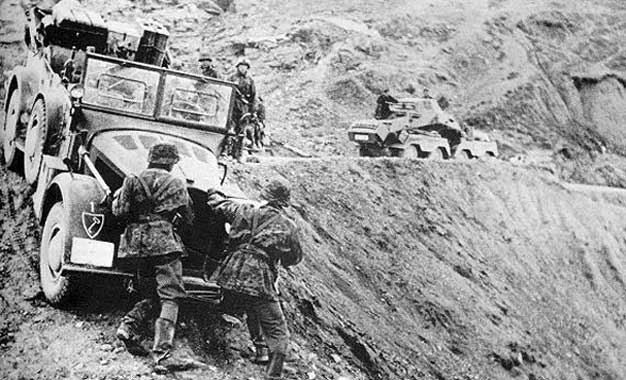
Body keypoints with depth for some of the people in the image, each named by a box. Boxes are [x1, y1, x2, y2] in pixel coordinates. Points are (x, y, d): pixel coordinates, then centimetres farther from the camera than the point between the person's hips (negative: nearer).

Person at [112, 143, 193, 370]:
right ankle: (161, 350, -17)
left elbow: (118, 212, 6)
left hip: (137, 244, 5)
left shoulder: (133, 181, 11)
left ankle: (128, 326, -4)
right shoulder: (175, 184, 3)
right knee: (170, 297, -5)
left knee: (150, 296, 18)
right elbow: (188, 219, 7)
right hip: (163, 242, -5)